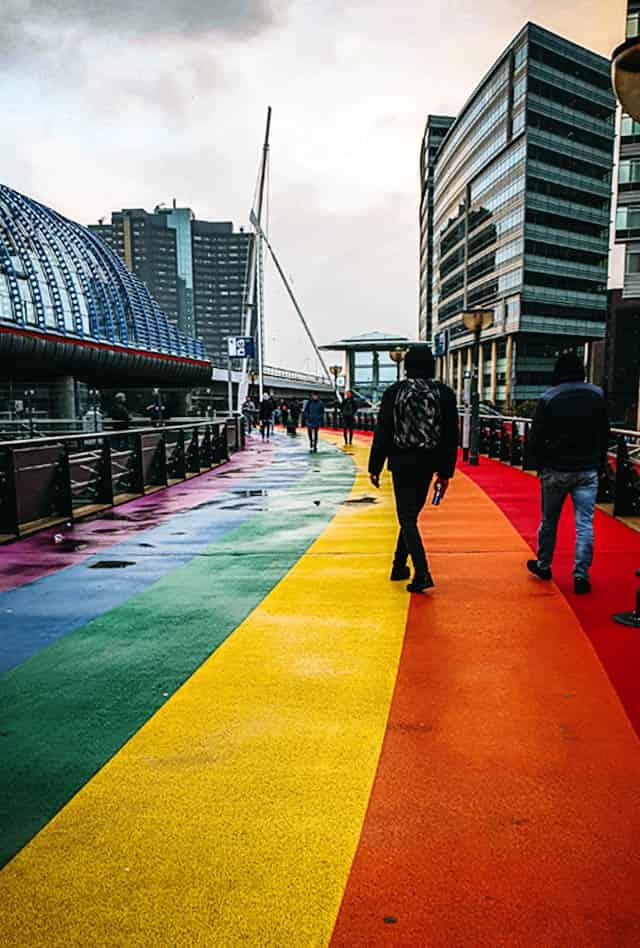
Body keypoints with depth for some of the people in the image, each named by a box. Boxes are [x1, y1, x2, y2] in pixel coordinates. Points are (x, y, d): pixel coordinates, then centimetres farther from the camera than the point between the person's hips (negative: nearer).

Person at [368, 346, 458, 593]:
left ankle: (422, 573, -13)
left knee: (407, 519, 0)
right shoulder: (444, 393, -1)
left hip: (402, 463, -3)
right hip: (428, 464, 3)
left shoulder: (394, 392, -6)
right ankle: (399, 566, 27)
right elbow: (451, 436, 0)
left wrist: (375, 467, 3)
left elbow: (382, 432, -5)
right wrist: (445, 473, 6)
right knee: (411, 514, 17)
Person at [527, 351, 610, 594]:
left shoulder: (548, 398, -7)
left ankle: (543, 566, 28)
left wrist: (541, 465, 7)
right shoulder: (597, 395, 1)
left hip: (555, 470, -1)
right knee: (585, 524, 3)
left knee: (549, 520, 14)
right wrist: (600, 463, 14)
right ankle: (581, 575, 1)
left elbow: (537, 437, -6)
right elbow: (605, 434, 6)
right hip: (587, 471, 1)